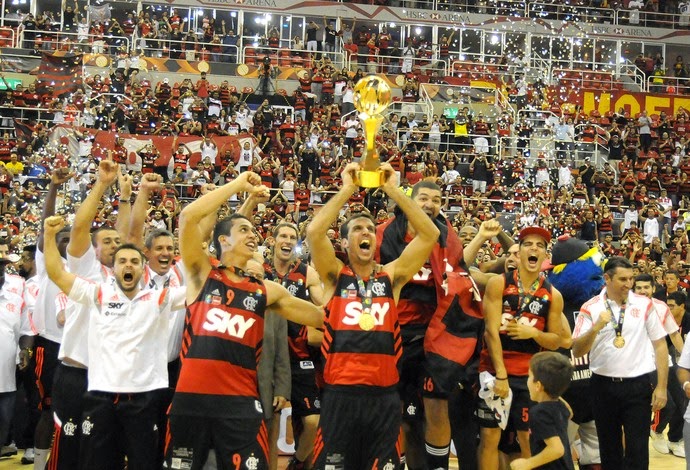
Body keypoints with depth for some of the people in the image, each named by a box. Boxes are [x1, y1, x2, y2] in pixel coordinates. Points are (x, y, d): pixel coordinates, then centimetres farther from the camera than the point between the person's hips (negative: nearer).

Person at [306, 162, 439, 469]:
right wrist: (347, 189, -8)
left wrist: (393, 190, -3)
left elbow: (430, 234, 0)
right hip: (340, 394, -1)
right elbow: (314, 231, -12)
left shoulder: (391, 275, 9)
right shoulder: (335, 276, 5)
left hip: (385, 395, 2)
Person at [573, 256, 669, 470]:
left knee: (638, 451, 0)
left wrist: (661, 386, -2)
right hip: (603, 385, 1)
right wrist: (596, 327, -22)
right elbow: (577, 352, -6)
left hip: (638, 386, -1)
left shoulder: (644, 305, 0)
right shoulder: (590, 308, -2)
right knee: (608, 448, 13)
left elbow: (660, 345, 3)